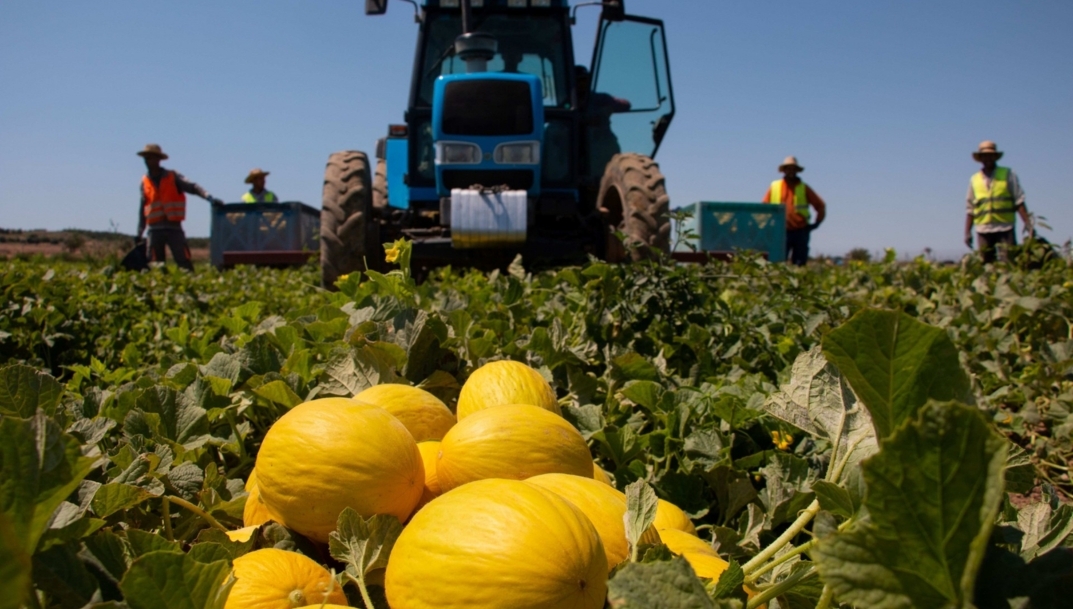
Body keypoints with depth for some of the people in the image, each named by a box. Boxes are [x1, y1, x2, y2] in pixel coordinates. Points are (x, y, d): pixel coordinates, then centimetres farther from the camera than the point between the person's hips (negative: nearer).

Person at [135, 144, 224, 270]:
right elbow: (143, 208, 18)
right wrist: (139, 232, 16)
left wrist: (209, 198, -27)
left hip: (174, 227, -3)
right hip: (154, 229, 3)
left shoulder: (172, 177, 4)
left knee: (184, 262, -7)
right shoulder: (145, 181, 13)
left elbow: (192, 187, -10)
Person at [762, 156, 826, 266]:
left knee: (800, 264, 2)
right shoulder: (774, 187, 8)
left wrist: (816, 224, 2)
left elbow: (820, 205, 10)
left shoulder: (804, 188, 9)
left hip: (800, 232, 1)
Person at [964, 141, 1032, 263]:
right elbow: (970, 208, 12)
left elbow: (1019, 200, 1)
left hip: (1005, 228, -2)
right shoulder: (974, 180, 13)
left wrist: (1027, 222, -8)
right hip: (983, 230, 2)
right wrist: (967, 232, 6)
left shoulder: (1008, 174, 8)